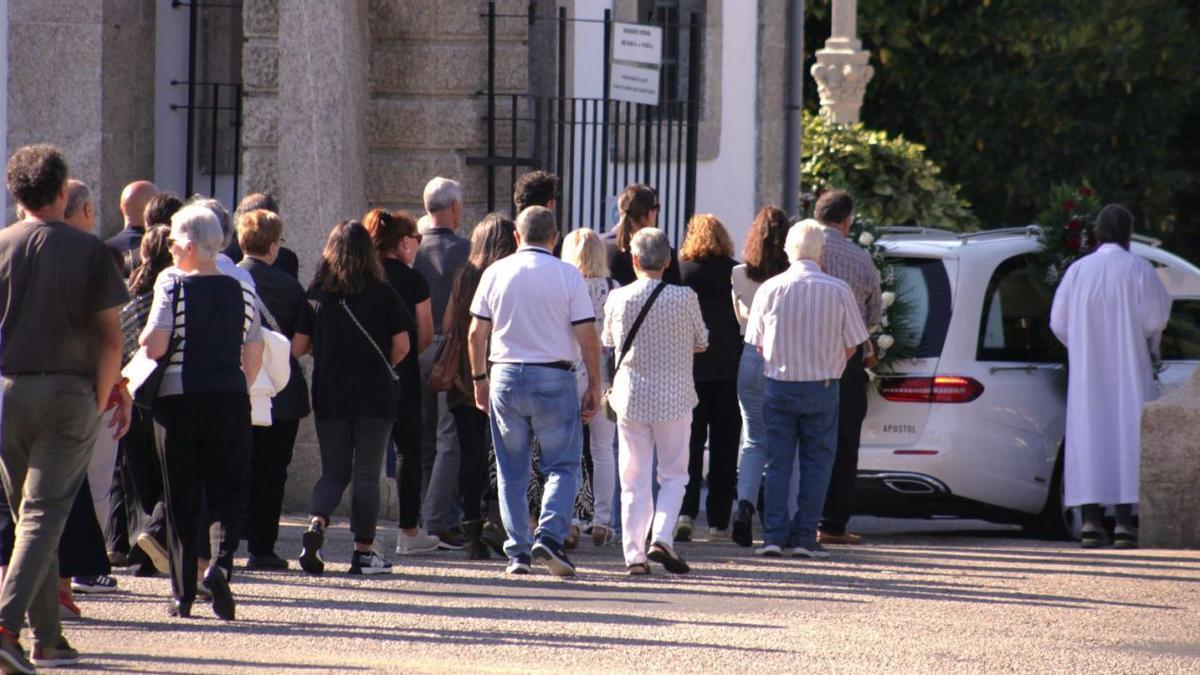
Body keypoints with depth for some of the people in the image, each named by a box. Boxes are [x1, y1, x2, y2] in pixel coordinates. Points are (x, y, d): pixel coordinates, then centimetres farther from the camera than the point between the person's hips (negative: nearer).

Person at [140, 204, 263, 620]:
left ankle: (183, 593, 7)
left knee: (182, 497, 6)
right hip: (229, 398, 2)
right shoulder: (242, 292, 5)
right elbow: (254, 357, 8)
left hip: (179, 398, -2)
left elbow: (154, 347, -14)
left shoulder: (172, 287, -7)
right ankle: (221, 562, -18)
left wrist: (144, 335, 7)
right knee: (227, 490, 8)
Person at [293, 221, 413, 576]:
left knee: (334, 470, 13)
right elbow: (401, 345, -5)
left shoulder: (317, 293, -2)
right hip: (374, 396, -2)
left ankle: (317, 523, -13)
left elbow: (297, 347, -2)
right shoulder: (383, 293, -5)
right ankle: (364, 551, 5)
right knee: (367, 473, 5)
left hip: (328, 396, 2)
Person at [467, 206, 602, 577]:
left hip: (506, 376, 2)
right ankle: (550, 534, -15)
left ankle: (518, 551, 5)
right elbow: (586, 336, -5)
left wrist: (479, 378, 16)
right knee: (562, 465, 4)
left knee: (512, 471, 9)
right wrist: (594, 386, 2)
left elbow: (476, 333, 5)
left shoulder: (495, 273, 4)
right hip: (554, 379, -2)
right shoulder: (568, 276, -3)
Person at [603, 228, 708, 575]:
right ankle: (661, 538, -8)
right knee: (674, 475, 11)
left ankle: (634, 553, 4)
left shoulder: (619, 298, -6)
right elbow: (701, 342, 5)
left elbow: (609, 341, 11)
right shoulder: (685, 298, -10)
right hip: (674, 399, -1)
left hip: (630, 398, 1)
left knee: (634, 480, 8)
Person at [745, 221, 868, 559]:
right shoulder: (838, 290, -6)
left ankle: (774, 535, 3)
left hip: (779, 387, 1)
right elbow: (850, 347, -1)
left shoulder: (770, 289, -3)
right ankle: (805, 537, 3)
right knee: (815, 464, 5)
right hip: (822, 388, -1)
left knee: (778, 463, 7)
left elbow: (757, 343, 4)